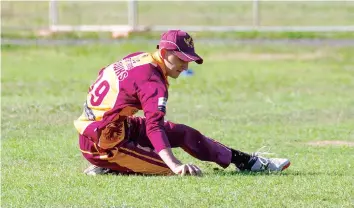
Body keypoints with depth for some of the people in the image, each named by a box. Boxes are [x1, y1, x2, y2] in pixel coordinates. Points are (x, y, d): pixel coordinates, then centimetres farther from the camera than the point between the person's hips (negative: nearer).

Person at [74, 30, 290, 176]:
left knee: (180, 132, 10)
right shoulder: (153, 81, -21)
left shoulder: (138, 58, 6)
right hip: (103, 143, -10)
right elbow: (154, 127, -34)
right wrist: (175, 166, -44)